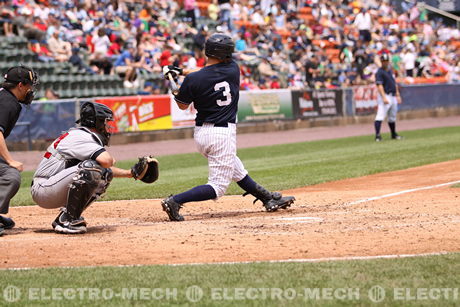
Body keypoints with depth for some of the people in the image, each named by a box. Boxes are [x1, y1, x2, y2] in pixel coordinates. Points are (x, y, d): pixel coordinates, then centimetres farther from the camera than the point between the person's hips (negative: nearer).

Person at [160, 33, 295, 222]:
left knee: (237, 171, 23)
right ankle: (175, 201, -20)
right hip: (223, 133, -4)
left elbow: (182, 105, 4)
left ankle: (269, 199, 35)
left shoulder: (193, 79, -9)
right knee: (218, 187, -3)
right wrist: (183, 73, 9)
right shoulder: (233, 69, -7)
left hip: (201, 132, 4)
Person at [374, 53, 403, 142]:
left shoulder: (390, 70, 16)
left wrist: (398, 95, 21)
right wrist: (384, 97, -29)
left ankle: (394, 134, 28)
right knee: (381, 115, -17)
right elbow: (379, 85, -19)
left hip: (393, 97, 8)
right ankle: (377, 135, -25)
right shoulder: (380, 72, -10)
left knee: (392, 117, 17)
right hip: (385, 95, -8)